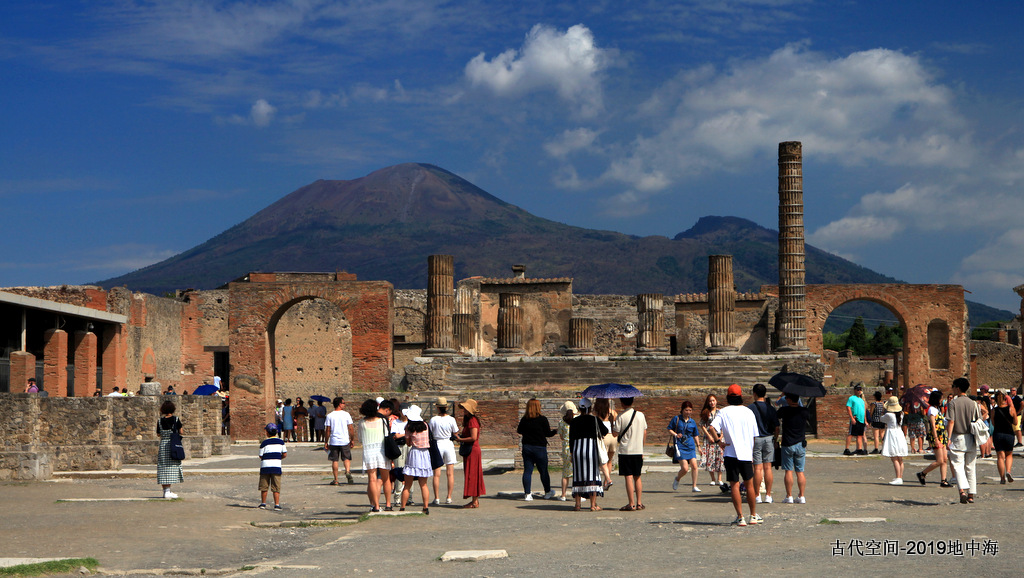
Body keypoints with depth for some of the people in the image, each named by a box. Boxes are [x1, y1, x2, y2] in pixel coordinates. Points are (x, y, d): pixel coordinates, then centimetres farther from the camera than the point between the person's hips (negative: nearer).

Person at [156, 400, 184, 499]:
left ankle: (166, 491, 14)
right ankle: (168, 491, -5)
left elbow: (158, 434, 6)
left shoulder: (160, 421, -2)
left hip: (163, 444, 2)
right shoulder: (176, 419, -8)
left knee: (163, 468, 8)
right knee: (172, 467, 0)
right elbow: (180, 432, 0)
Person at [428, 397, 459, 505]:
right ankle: (449, 497, 8)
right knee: (450, 473, 8)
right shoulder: (451, 419, -5)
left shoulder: (433, 420, -8)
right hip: (449, 444, 1)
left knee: (436, 474, 3)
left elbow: (430, 434, -4)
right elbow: (455, 434, 1)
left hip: (437, 444, -1)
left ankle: (437, 498, 2)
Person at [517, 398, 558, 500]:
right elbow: (548, 433, -5)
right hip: (540, 448, -3)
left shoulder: (524, 419, -2)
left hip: (527, 447, 3)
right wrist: (556, 431, 14)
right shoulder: (542, 419, -12)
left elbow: (520, 431, 10)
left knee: (527, 470, 5)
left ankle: (527, 493, 2)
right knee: (543, 471, 9)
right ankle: (547, 492, 22)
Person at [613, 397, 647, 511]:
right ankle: (639, 503, 13)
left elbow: (615, 433, -7)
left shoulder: (621, 416, -10)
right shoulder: (641, 415, 5)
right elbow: (645, 433, 10)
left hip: (625, 451, -5)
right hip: (638, 450, 5)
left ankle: (631, 504, -7)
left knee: (628, 477, -4)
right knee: (637, 477, 13)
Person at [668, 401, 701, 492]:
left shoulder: (692, 422, 10)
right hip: (680, 446, -4)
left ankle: (694, 487, 4)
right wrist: (675, 435, -12)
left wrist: (698, 446, 12)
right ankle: (677, 479, 21)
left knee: (694, 466, -8)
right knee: (685, 468, -11)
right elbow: (669, 429, 6)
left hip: (690, 446, 4)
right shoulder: (676, 419, 0)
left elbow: (695, 435, 18)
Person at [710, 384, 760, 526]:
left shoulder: (724, 412, -3)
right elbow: (754, 435, 10)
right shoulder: (748, 412, 6)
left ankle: (740, 517, -3)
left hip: (731, 453, -3)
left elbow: (712, 427, -20)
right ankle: (754, 516, 21)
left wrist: (719, 441, -6)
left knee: (734, 485, 1)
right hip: (747, 453, 3)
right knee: (749, 485, 15)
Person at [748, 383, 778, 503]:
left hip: (755, 439, -3)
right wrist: (774, 438, 16)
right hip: (768, 439, 3)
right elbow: (776, 427, 2)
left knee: (757, 468, -1)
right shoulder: (770, 408, 2)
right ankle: (768, 495, 7)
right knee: (768, 467, 6)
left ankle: (757, 496, 1)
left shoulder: (751, 408, -7)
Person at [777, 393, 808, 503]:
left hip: (787, 445, -3)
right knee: (800, 471, 7)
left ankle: (789, 496, 0)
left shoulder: (784, 410, -11)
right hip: (801, 444, 3)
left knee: (788, 471, 2)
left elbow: (777, 418, 6)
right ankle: (801, 496, 5)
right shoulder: (804, 411, -2)